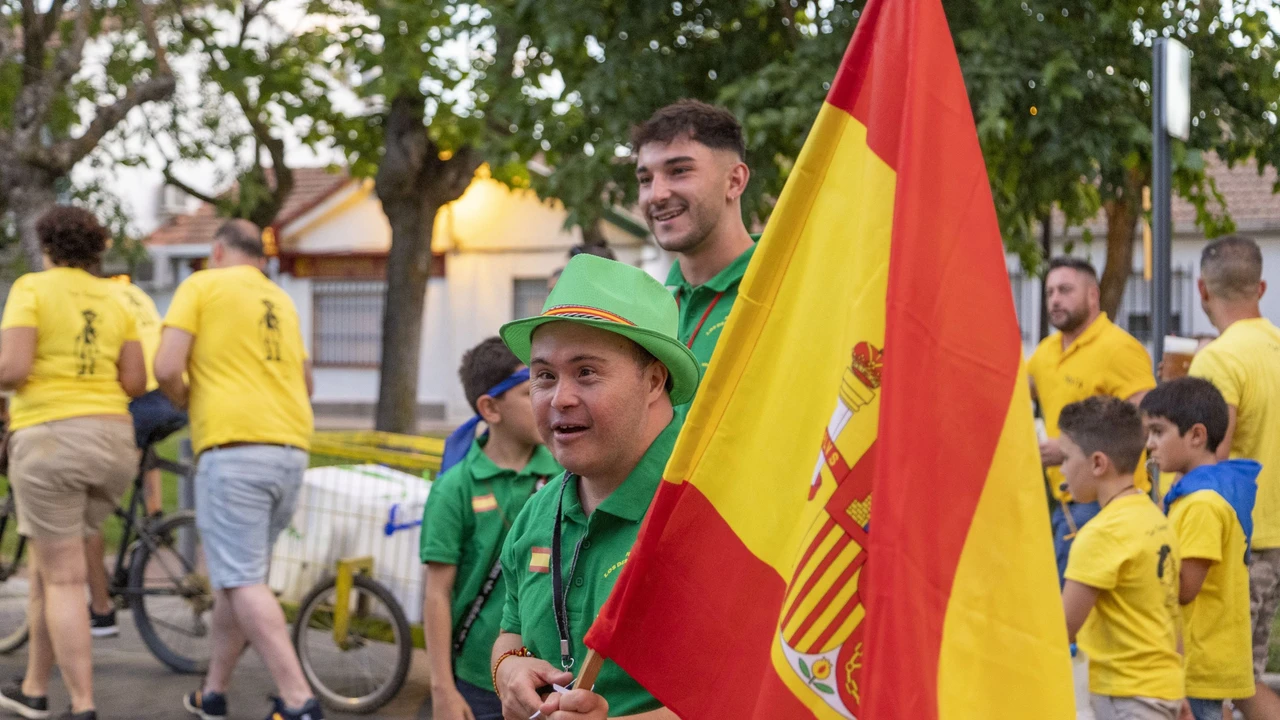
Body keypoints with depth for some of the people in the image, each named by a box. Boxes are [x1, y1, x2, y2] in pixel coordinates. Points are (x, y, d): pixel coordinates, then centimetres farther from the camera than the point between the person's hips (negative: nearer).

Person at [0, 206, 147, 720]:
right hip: (112, 443, 6)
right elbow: (135, 383, 7)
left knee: (63, 582, -2)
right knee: (47, 567, 20)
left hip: (49, 442, -6)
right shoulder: (115, 299, 12)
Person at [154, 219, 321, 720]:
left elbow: (167, 368, -9)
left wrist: (187, 403, 10)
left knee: (243, 582, -9)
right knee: (236, 575, 17)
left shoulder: (202, 286, 2)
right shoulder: (282, 301, 22)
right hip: (292, 450, 7)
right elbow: (306, 383, 30)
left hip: (234, 447, -7)